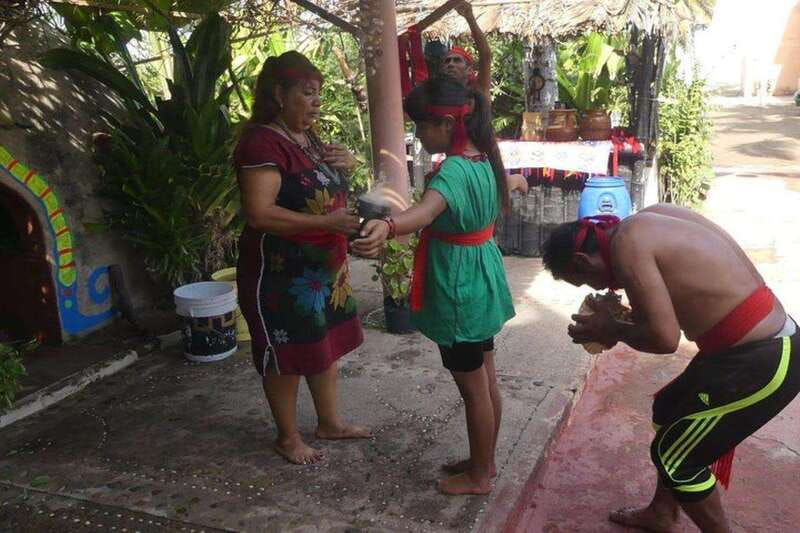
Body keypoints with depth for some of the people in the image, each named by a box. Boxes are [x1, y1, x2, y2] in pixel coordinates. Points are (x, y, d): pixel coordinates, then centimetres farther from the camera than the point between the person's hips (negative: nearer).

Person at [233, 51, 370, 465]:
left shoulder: (308, 137, 9)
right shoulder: (262, 143, -19)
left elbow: (325, 187, 25)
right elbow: (259, 213, -28)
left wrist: (346, 162, 2)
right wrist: (327, 222, -27)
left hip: (323, 267, 9)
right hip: (281, 273, -9)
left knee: (327, 344, 18)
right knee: (287, 356, 6)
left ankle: (329, 422, 36)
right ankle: (288, 438, 25)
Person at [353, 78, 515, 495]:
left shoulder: (454, 170, -25)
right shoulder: (482, 160, 5)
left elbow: (426, 211, -47)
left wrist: (388, 226, -67)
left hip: (460, 291, -10)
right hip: (481, 285, 10)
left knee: (472, 388, 6)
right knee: (486, 380, 20)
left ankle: (479, 476, 24)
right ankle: (484, 461, 37)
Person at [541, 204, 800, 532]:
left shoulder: (625, 243, -18)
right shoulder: (644, 222, 8)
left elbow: (664, 338, -22)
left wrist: (612, 329, -4)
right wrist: (625, 318, 10)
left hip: (761, 362, -9)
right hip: (766, 344, 9)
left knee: (674, 456, 6)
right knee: (668, 410, 25)